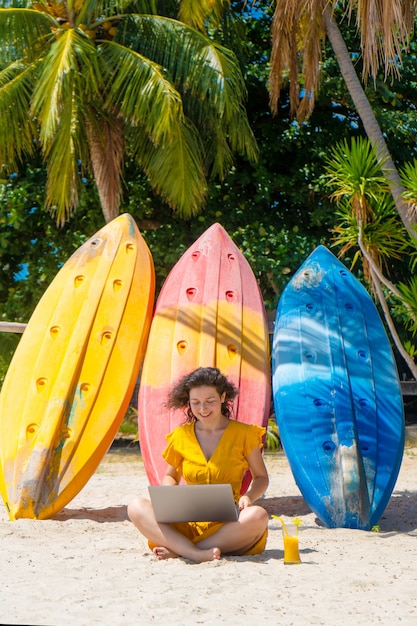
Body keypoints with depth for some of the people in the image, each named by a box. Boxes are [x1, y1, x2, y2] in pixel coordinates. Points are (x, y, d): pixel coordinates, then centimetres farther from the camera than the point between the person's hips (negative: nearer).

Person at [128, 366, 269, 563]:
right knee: (137, 507, -22)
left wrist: (249, 496, -13)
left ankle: (177, 550, -27)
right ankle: (195, 553, -38)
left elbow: (261, 477, 10)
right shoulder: (181, 436, 8)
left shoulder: (243, 434, 3)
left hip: (227, 524, -1)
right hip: (186, 522, 2)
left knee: (258, 516, -35)